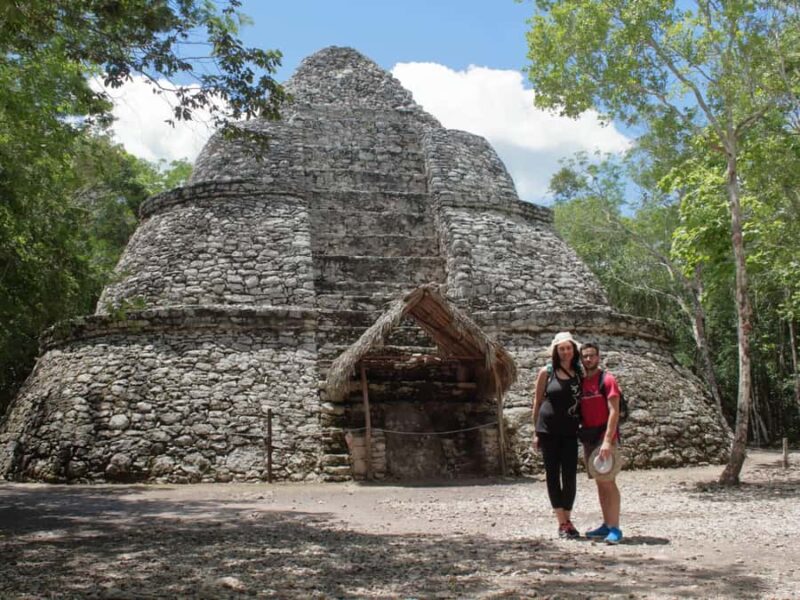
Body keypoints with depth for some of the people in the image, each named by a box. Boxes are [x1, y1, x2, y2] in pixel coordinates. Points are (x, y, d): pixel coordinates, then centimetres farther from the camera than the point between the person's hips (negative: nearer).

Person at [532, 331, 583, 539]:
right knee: (553, 474, 1)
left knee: (570, 475, 0)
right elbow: (537, 401, 5)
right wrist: (535, 432, 4)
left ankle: (568, 519, 15)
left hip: (570, 430, 2)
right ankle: (562, 522, 8)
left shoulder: (579, 373, 7)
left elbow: (583, 400, 15)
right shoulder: (547, 372, 2)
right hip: (548, 429, -2)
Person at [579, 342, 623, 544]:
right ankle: (606, 525, 17)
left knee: (608, 482, -11)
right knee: (599, 483, 10)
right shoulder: (580, 382, 12)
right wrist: (580, 434, 6)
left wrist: (607, 440, -22)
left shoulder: (607, 380, -7)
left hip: (605, 435, -7)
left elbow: (614, 411, -14)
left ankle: (615, 529, -10)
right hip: (588, 437, 7)